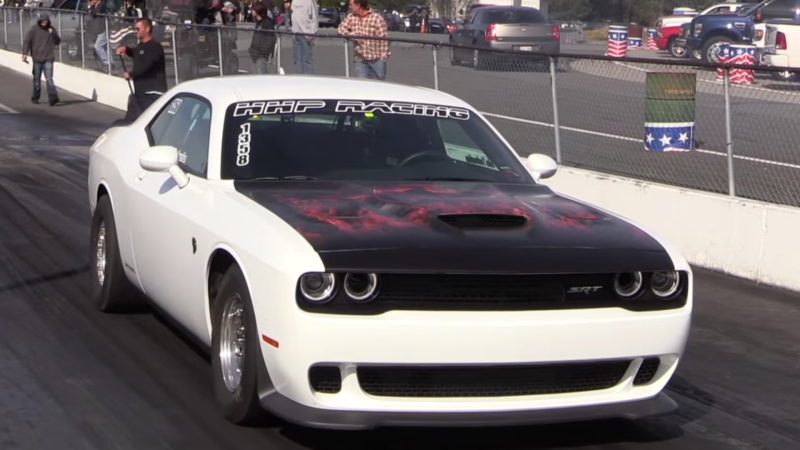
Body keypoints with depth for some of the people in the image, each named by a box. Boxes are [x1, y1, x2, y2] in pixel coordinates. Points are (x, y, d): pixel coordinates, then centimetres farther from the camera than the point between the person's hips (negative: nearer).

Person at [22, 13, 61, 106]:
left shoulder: (51, 29, 6)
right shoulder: (34, 29, -2)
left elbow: (58, 41, 8)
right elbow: (27, 41, -6)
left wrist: (53, 34, -10)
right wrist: (25, 53, -19)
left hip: (48, 59, 0)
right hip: (37, 58, 0)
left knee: (49, 78, -10)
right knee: (37, 79, 10)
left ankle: (52, 98, -19)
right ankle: (35, 97, 23)